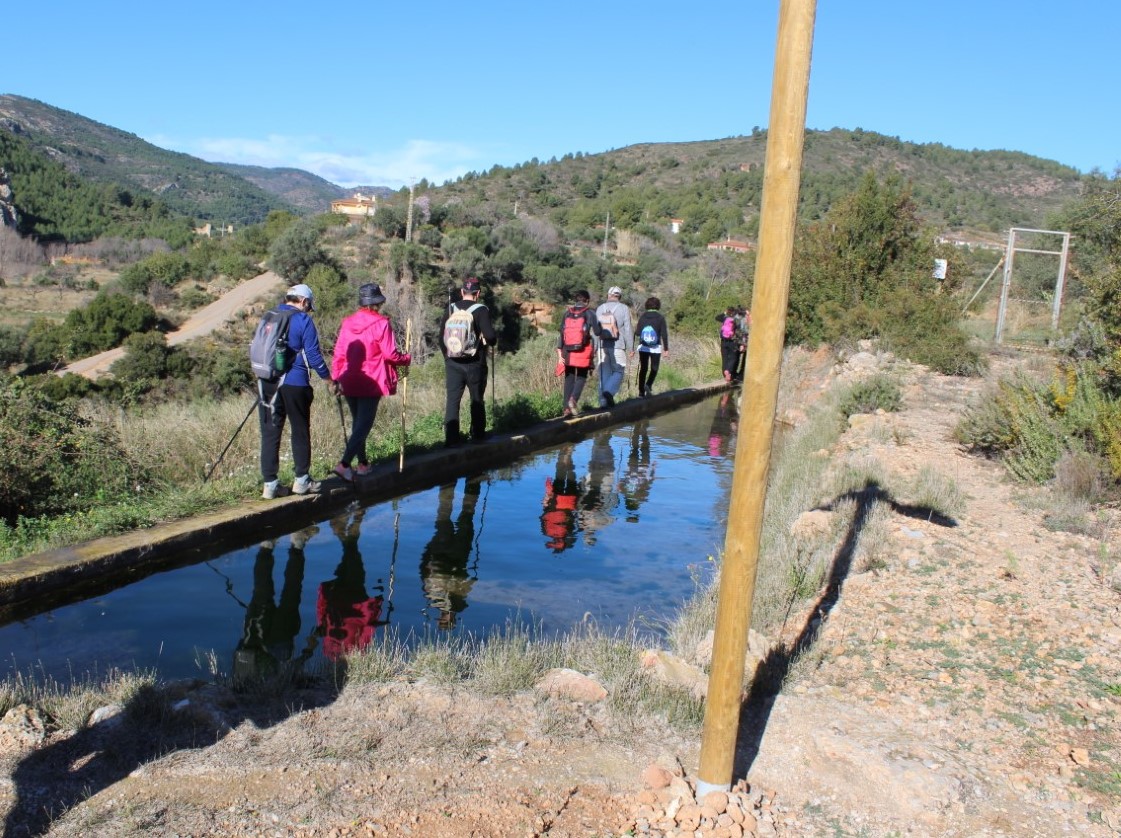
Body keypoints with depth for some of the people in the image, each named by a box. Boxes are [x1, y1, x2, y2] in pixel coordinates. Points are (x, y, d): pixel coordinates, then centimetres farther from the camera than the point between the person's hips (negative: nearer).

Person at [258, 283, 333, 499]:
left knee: (269, 434, 6)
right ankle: (302, 480, 19)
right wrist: (329, 380, 3)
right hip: (295, 384, -5)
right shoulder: (303, 321, -6)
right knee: (300, 432, 10)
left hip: (268, 384, 5)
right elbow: (314, 356, -8)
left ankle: (270, 485, 7)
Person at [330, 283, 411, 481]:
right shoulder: (381, 324, -11)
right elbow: (390, 354, -12)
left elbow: (339, 353, 6)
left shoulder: (347, 323, 5)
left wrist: (336, 377, 12)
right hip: (370, 383, -6)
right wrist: (407, 359, 6)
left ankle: (362, 463, 26)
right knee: (364, 425, -4)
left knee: (357, 422, 18)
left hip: (349, 383, 6)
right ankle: (344, 464, -16)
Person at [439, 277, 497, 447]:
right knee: (477, 400, 11)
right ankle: (478, 435, 20)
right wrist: (494, 339, 5)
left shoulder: (450, 309, 4)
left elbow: (441, 336, 8)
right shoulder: (481, 310, -10)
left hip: (452, 362, 3)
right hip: (474, 363, -3)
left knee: (452, 400, 4)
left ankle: (451, 438, 0)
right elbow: (490, 335, -18)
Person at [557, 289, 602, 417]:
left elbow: (561, 334, 3)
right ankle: (573, 399, -14)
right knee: (581, 377, 11)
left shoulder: (567, 314, 5)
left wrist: (559, 352, 4)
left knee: (569, 379, 11)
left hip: (568, 352, 3)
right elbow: (597, 332, -9)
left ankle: (567, 408, 7)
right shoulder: (589, 313, -5)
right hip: (584, 351, -3)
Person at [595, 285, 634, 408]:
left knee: (604, 373, 10)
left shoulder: (600, 309, 6)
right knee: (618, 372, 4)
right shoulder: (624, 308, -4)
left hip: (602, 346, 3)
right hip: (617, 346, -3)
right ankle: (608, 393, -19)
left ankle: (604, 400, 7)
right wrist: (630, 347, 0)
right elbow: (628, 329, -7)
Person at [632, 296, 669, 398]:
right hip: (656, 348, -2)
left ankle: (641, 392, 7)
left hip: (643, 347, 2)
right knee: (654, 368, 12)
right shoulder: (660, 318, -5)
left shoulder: (642, 317, 1)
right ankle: (648, 385, -12)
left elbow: (637, 333, -2)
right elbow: (664, 334, -8)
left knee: (643, 369, 10)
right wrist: (666, 349, -6)